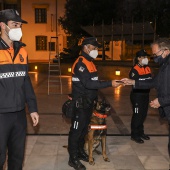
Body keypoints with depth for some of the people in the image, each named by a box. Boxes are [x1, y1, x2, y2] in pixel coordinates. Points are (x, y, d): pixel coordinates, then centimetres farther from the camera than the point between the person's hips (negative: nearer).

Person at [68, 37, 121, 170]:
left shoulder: (89, 62, 13)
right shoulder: (81, 63, -18)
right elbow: (88, 83, -27)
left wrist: (96, 98, 12)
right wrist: (109, 83, -27)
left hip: (89, 103, 9)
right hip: (80, 103, -9)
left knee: (84, 128, 17)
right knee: (76, 130, -1)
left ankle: (80, 152, 32)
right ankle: (73, 159, 8)